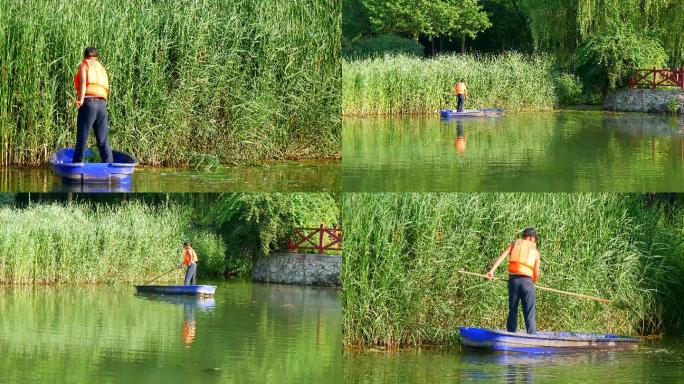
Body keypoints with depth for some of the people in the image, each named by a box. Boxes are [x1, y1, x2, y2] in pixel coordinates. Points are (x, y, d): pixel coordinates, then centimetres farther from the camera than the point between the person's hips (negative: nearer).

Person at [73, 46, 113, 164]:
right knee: (104, 141, 5)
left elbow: (83, 81, -9)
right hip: (102, 104, 5)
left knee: (82, 138, -5)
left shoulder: (84, 65, 9)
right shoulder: (101, 68, 27)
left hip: (89, 102, -5)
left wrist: (81, 99, -18)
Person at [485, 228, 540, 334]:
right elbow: (536, 274, 7)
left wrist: (492, 270, -12)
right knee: (529, 314, 0)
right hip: (527, 281, -1)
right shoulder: (535, 251, 13)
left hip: (513, 279, 1)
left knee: (512, 311, 10)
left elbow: (501, 257, -3)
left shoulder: (514, 244, 13)